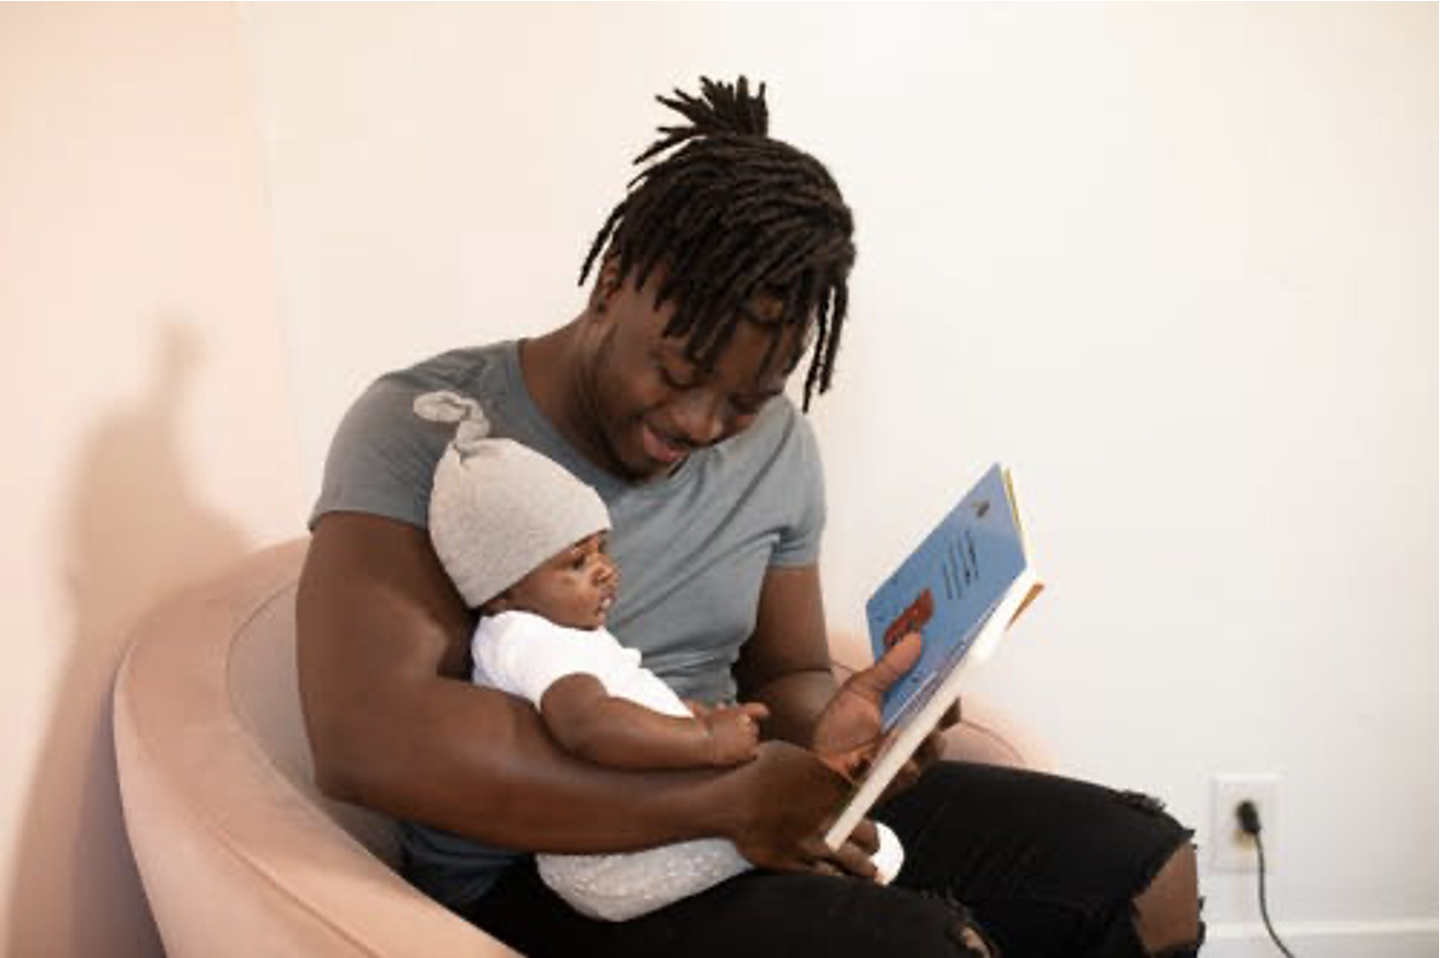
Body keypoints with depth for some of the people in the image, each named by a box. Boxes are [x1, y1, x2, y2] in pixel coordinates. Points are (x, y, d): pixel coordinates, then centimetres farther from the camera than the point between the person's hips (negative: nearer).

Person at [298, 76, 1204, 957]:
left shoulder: (778, 446, 3)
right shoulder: (424, 428, -15)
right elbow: (364, 737, -27)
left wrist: (822, 731, -14)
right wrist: (723, 798, -27)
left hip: (752, 809, 6)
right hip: (535, 875, -5)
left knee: (1147, 870, -3)